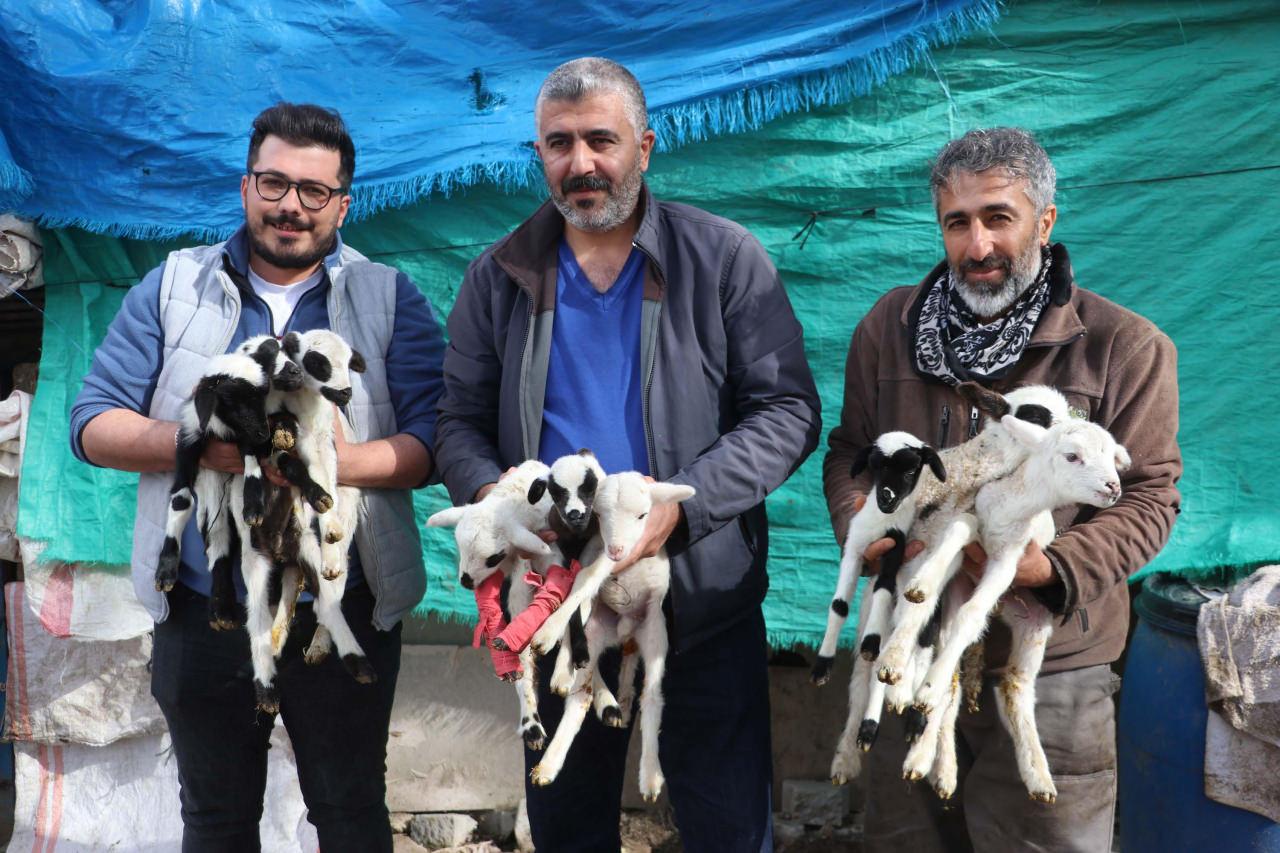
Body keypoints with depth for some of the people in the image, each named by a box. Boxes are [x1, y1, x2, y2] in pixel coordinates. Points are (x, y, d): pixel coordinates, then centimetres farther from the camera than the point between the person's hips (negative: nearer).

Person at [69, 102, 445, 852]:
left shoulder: (390, 298, 1)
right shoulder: (172, 288, 4)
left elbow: (434, 441, -6)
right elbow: (93, 424, 0)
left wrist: (345, 461, -25)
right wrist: (196, 443, -18)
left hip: (344, 613, -1)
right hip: (202, 613, 2)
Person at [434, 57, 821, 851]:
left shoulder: (726, 259, -5)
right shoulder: (500, 276, 4)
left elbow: (787, 412, -8)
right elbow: (462, 424, 6)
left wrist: (681, 503, -21)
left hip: (703, 600, -2)